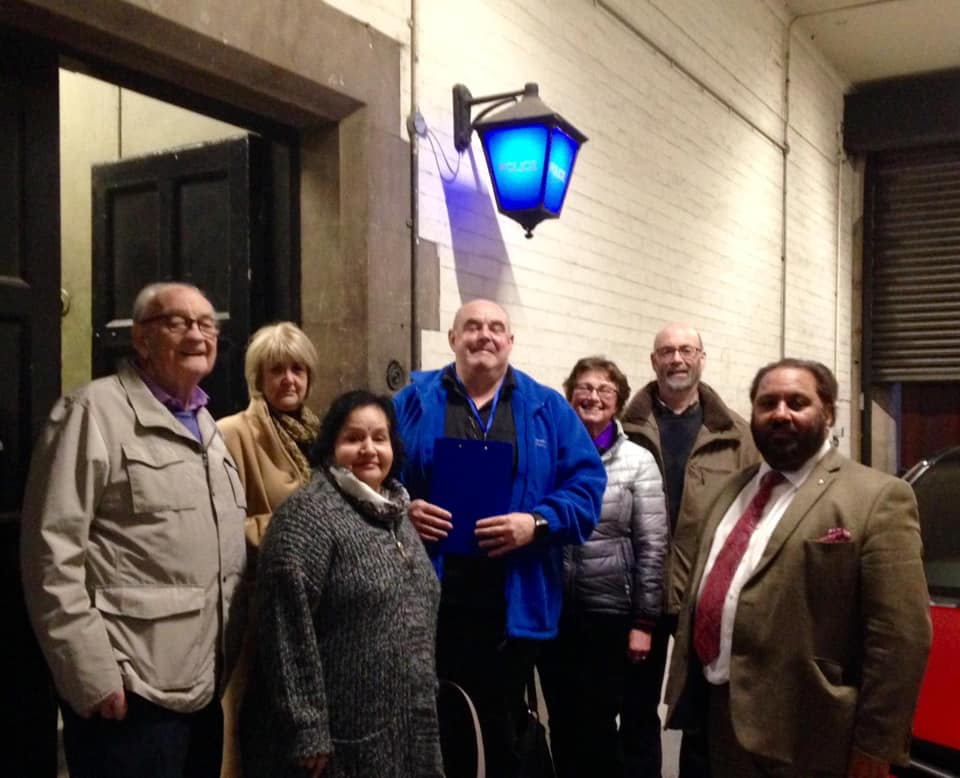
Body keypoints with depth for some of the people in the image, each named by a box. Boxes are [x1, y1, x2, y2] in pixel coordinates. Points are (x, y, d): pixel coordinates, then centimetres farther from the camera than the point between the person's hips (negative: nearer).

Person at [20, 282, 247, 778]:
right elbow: (53, 554, -14)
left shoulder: (205, 425, 14)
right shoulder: (93, 412, -9)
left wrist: (225, 664, 15)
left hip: (205, 688, 8)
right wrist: (93, 676, -17)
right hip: (131, 691, -7)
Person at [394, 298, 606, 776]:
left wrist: (537, 523, -13)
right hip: (428, 599, 0)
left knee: (500, 733, 13)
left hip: (514, 605, 1)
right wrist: (401, 510, -12)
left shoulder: (548, 408, 7)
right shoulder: (413, 402, 6)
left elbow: (587, 480, 2)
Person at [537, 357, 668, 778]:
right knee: (562, 726, 13)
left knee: (597, 727, 5)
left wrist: (643, 622, -8)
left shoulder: (638, 462, -3)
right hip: (552, 612, 2)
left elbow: (652, 547, -5)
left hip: (610, 613, -2)